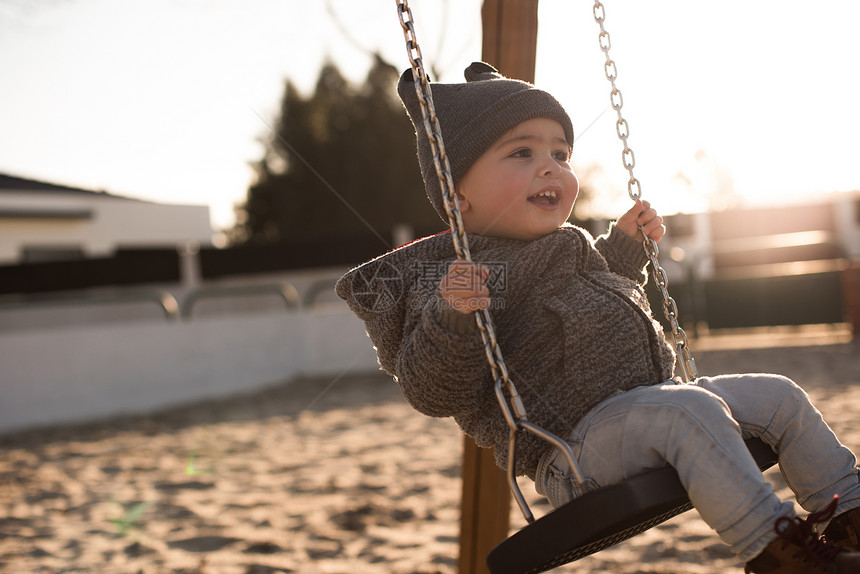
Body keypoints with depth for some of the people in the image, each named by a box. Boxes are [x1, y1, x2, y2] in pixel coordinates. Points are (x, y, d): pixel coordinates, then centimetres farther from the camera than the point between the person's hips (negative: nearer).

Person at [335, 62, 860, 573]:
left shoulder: (570, 243, 17)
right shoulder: (447, 276, -12)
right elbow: (433, 393, -21)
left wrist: (625, 244, 25)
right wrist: (451, 316, -37)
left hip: (653, 396, 10)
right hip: (577, 450, -10)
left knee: (781, 398, 7)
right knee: (690, 415, -34)